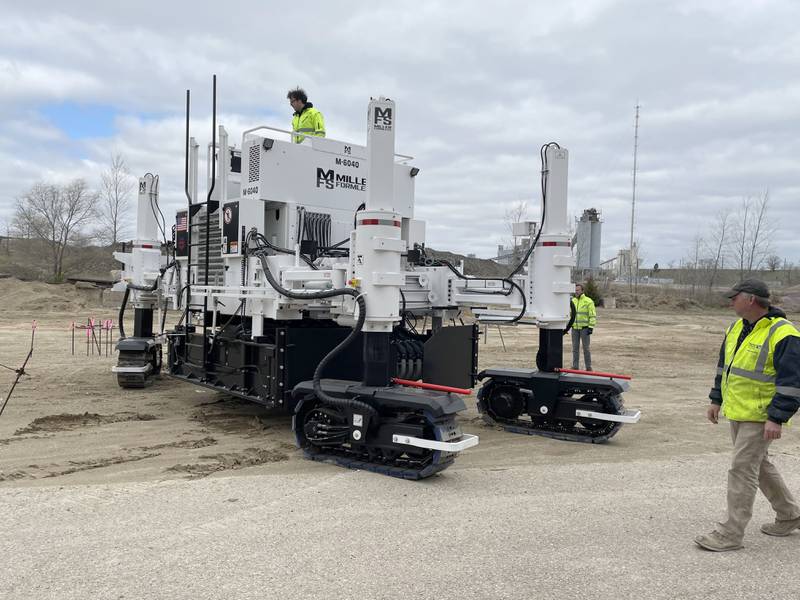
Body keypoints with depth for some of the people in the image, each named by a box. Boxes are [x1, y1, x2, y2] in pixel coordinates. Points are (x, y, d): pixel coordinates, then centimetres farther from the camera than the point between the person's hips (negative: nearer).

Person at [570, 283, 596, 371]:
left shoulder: (588, 301, -6)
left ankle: (588, 367, 7)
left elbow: (593, 315, -8)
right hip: (575, 328, 5)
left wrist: (591, 327, -14)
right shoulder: (573, 301, 11)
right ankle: (575, 366, 13)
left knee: (586, 348, 0)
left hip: (584, 328, -5)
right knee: (575, 348, 7)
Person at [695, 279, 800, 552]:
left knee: (742, 470, -6)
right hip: (737, 413, 9)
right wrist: (716, 400, 17)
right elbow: (724, 366, 18)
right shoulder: (736, 328, 9)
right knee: (759, 465, 20)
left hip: (760, 417, -9)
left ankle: (731, 534, 2)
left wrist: (777, 418, -21)